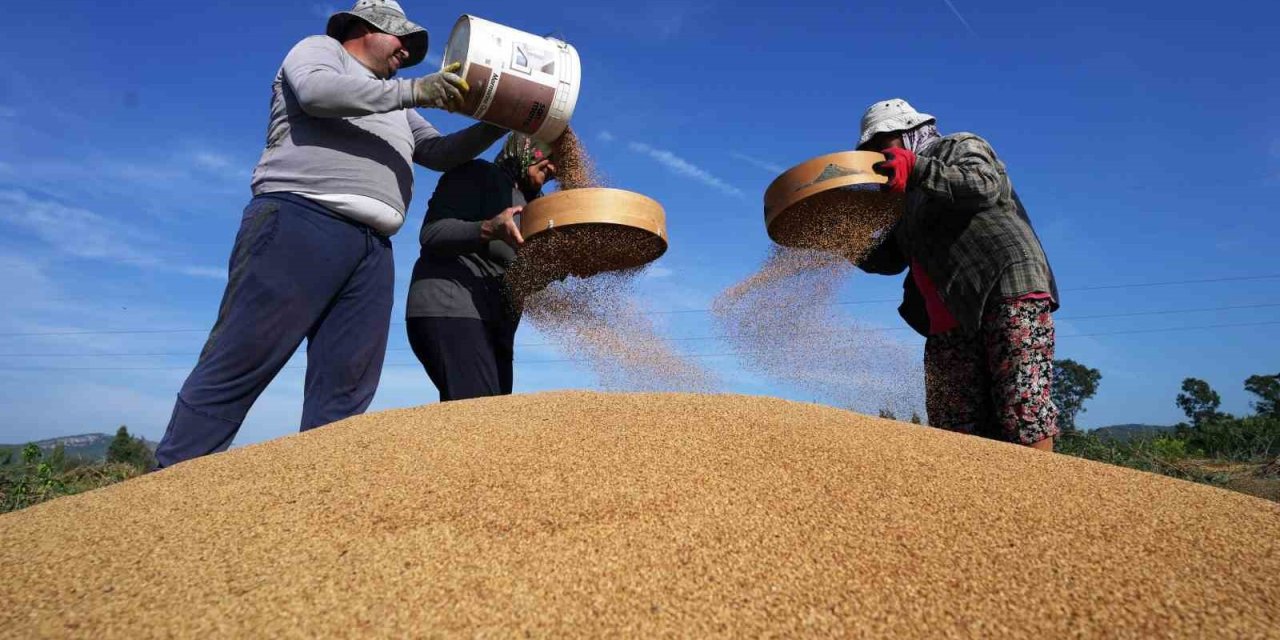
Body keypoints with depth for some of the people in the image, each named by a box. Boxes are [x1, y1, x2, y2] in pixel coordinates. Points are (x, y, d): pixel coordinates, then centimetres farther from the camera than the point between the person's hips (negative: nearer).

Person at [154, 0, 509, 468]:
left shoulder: (396, 110, 34)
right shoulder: (319, 49, 17)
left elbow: (443, 153, 26)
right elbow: (316, 91, -6)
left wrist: (499, 124, 14)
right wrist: (411, 91, -8)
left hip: (372, 250, 7)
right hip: (300, 222, -6)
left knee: (343, 393, -4)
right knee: (235, 369, -9)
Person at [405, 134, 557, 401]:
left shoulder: (527, 204, 26)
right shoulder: (477, 174, 3)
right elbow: (432, 234, -11)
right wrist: (490, 230, -27)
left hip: (495, 323, 8)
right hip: (450, 310, -8)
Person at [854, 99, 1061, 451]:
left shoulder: (961, 146, 11)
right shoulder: (907, 200, 29)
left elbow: (984, 185, -12)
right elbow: (889, 260, 26)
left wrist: (917, 170, -21)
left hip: (1009, 293, -6)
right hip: (950, 326, 7)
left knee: (1022, 410, -16)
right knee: (955, 432, -1)